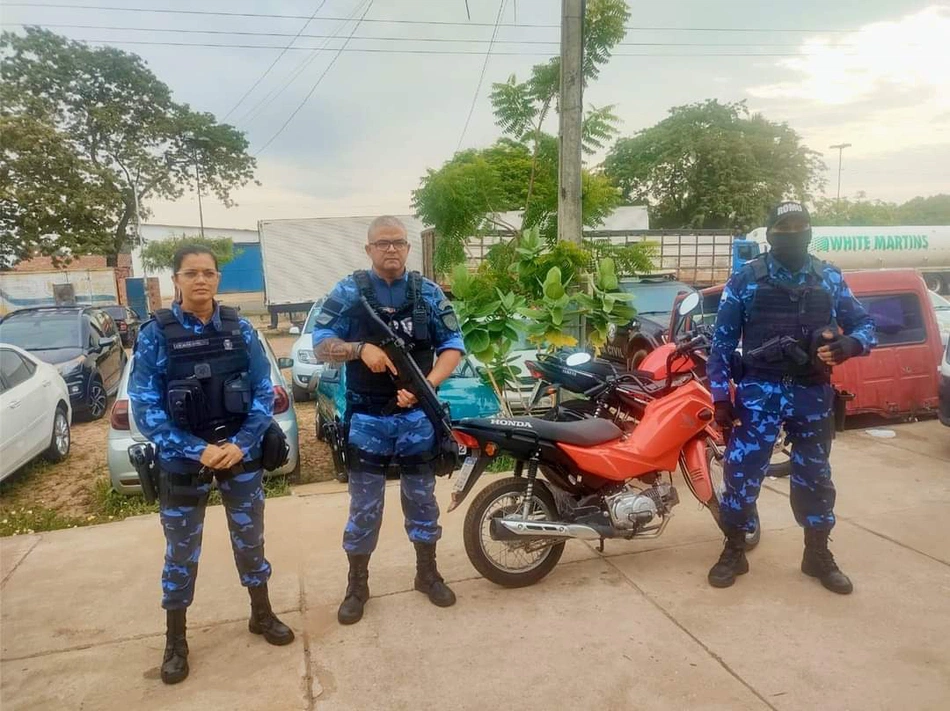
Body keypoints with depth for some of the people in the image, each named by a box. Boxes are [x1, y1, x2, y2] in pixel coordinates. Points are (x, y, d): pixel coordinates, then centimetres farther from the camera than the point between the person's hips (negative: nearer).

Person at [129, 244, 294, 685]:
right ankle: (175, 642, 29)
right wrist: (197, 451, -19)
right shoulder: (155, 334, -9)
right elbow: (144, 407, -10)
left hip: (241, 454, 2)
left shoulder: (239, 329, -3)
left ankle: (261, 615, 35)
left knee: (250, 538, 15)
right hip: (184, 460, -2)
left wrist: (241, 444, -14)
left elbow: (264, 392, -1)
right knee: (181, 551, 10)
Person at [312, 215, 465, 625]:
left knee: (421, 498, 15)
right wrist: (360, 349, -25)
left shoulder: (429, 293, 2)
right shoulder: (348, 293, -2)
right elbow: (320, 345, -5)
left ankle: (427, 573, 33)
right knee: (364, 505, 8)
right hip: (367, 417, -1)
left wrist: (425, 386, -17)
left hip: (417, 415, 2)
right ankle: (357, 585, 25)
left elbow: (453, 345, -1)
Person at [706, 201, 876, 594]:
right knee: (741, 471, -2)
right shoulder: (745, 279, 0)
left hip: (812, 392, 3)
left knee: (814, 476, 13)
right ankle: (734, 552, 16)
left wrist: (847, 345, -13)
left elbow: (864, 323, 12)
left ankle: (818, 555, 31)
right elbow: (722, 340, 0)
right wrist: (720, 394, -6)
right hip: (759, 389, -2)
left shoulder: (830, 279, 7)